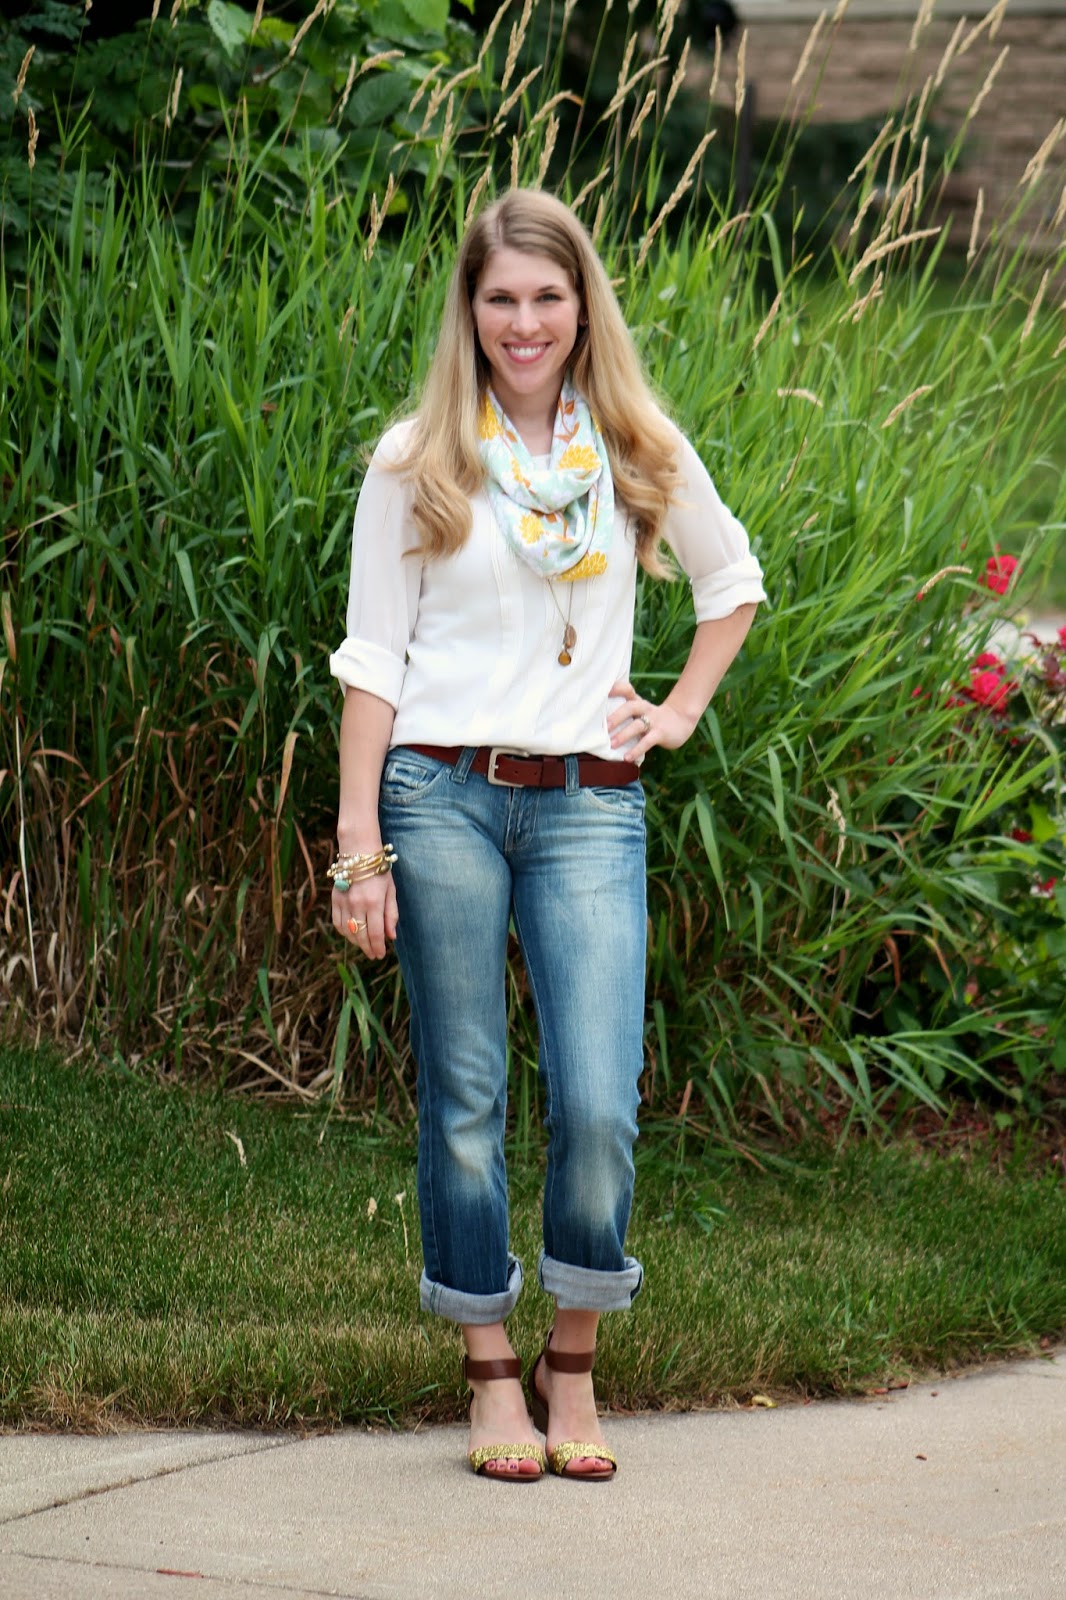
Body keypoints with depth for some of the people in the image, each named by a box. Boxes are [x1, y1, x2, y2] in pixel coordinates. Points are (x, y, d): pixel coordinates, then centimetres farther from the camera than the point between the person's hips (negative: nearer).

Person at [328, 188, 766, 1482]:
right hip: (442, 795, -1)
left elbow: (732, 583, 25)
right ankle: (492, 1375, 13)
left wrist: (679, 714, 13)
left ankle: (574, 1368, 9)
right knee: (463, 1103, 2)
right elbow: (372, 657, 2)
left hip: (590, 806, 1)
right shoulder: (415, 463, 3)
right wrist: (359, 843, -4)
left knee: (598, 1104, -9)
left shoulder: (638, 452, 8)